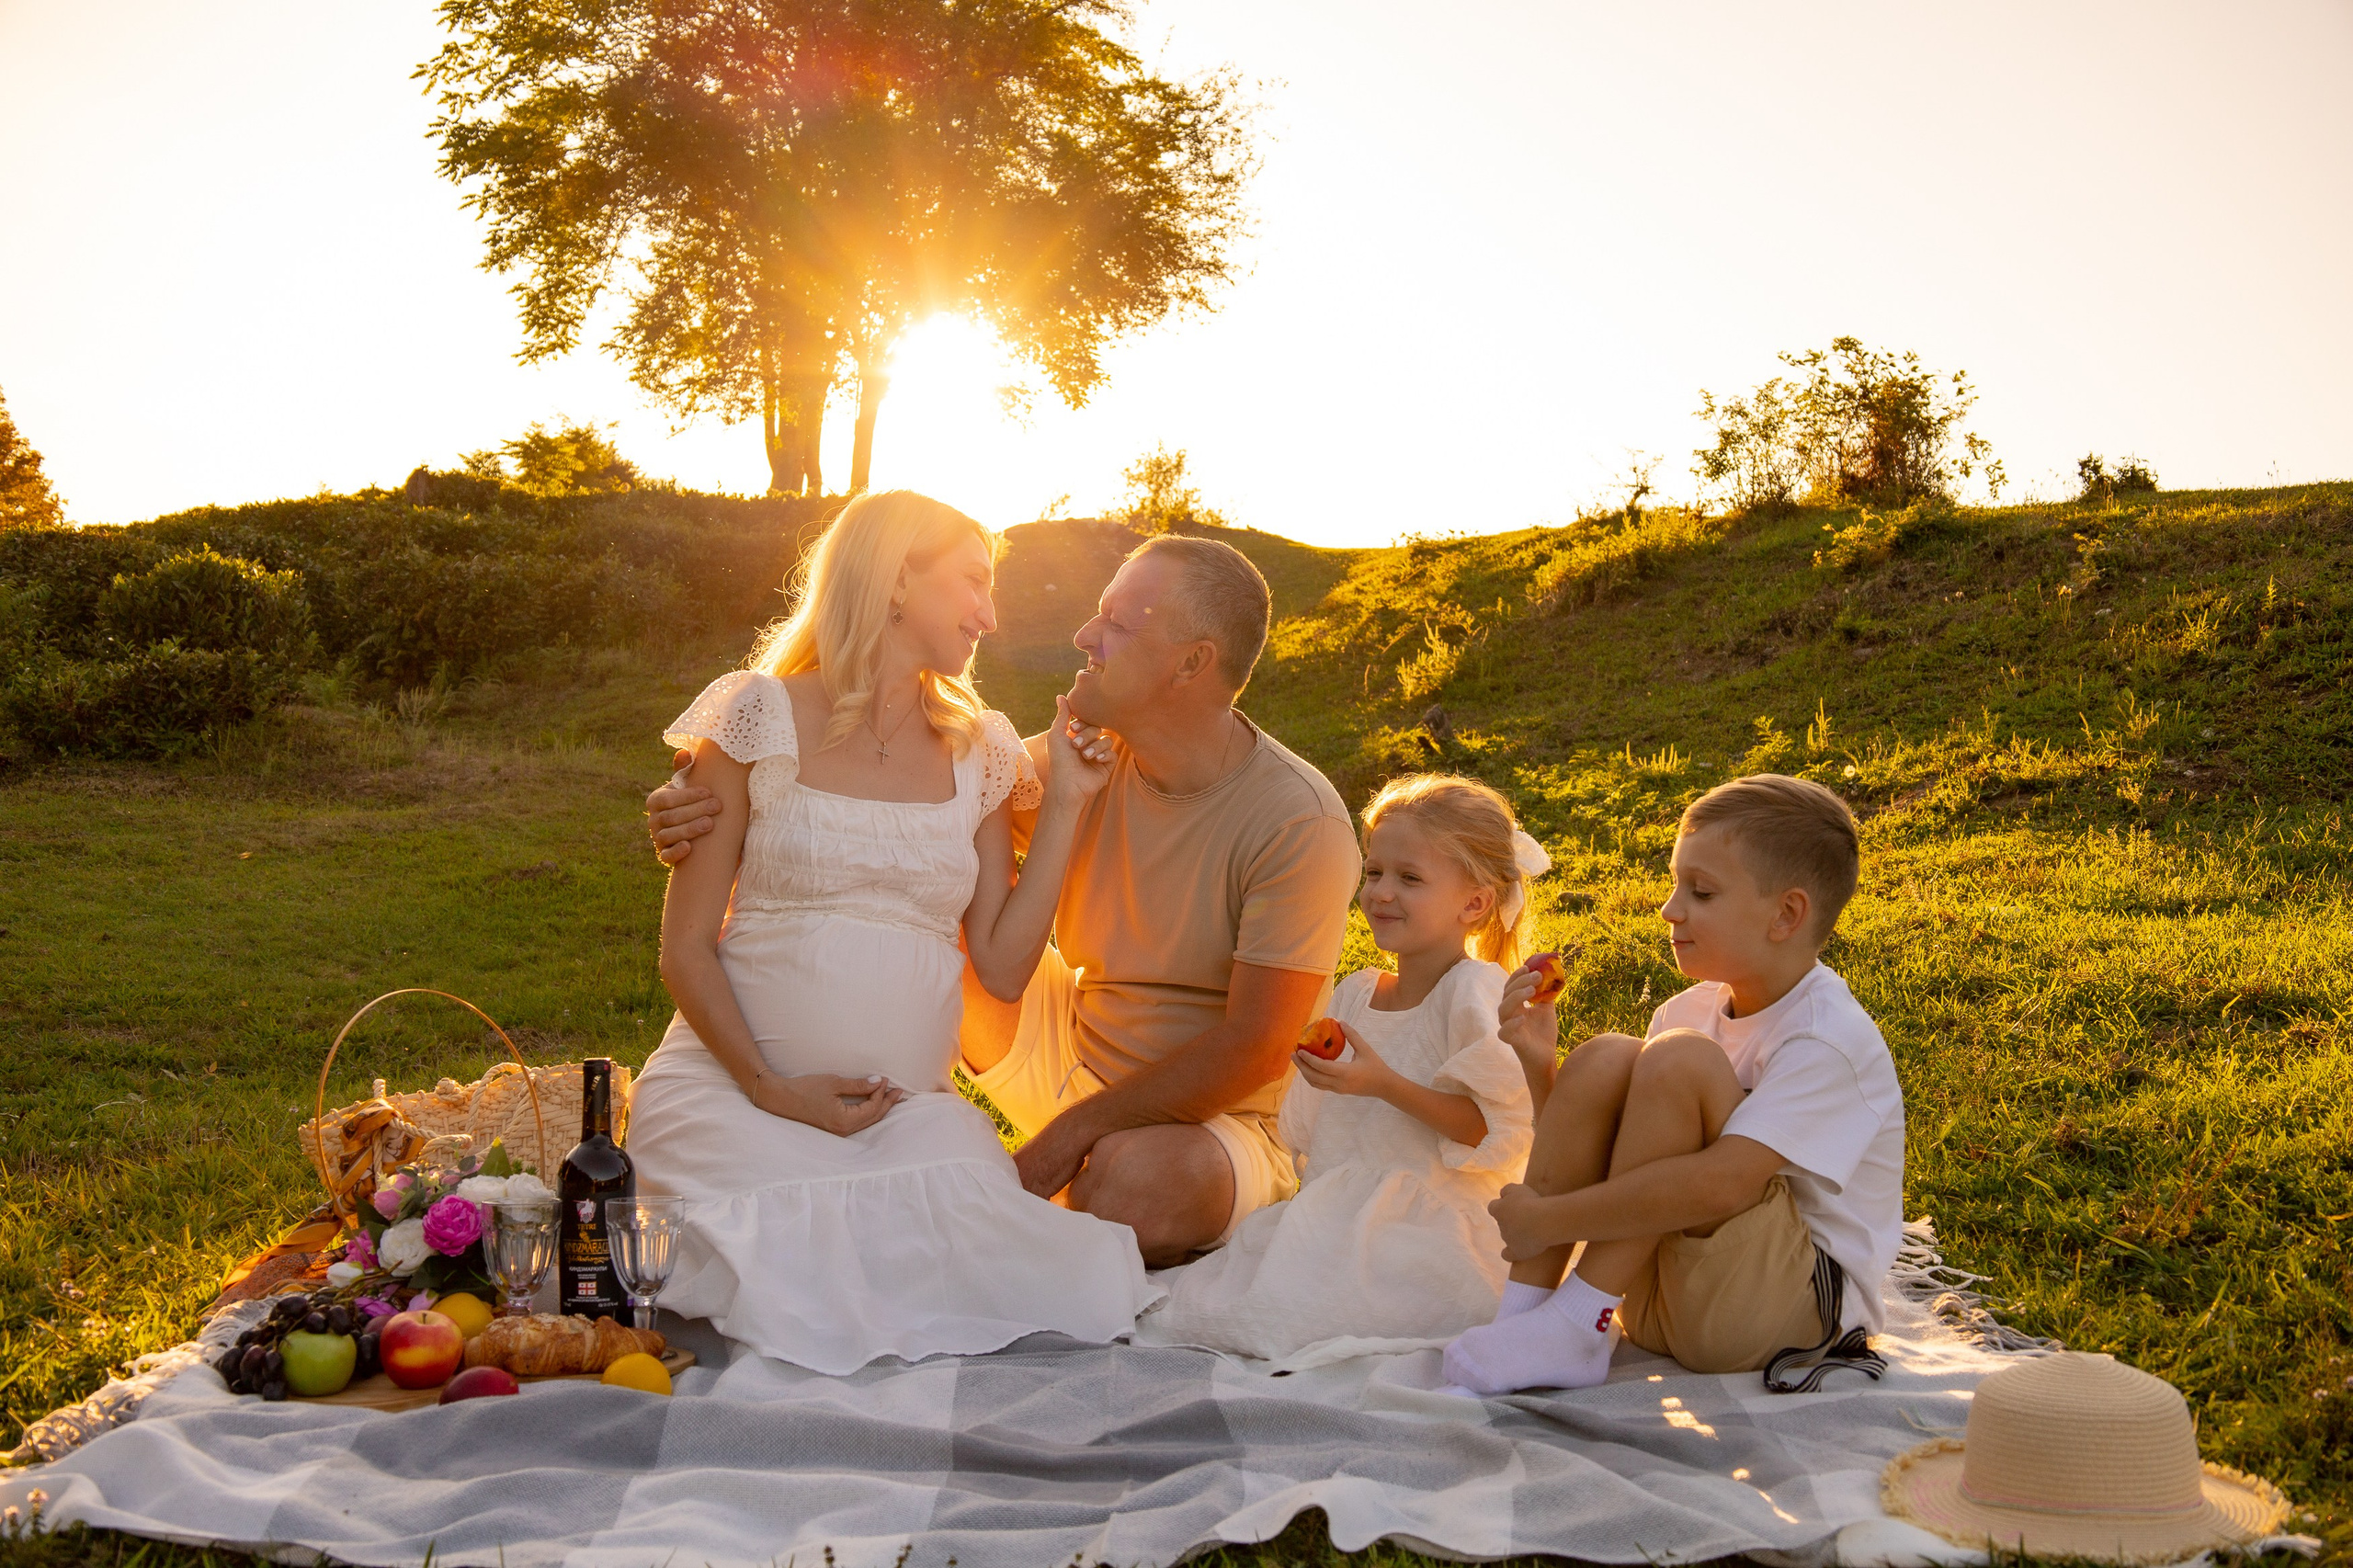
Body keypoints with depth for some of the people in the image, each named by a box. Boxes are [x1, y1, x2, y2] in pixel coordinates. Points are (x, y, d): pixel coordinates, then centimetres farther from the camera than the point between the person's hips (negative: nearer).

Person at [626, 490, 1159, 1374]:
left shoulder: (978, 753, 12)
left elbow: (1002, 968, 5)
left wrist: (1063, 806, 1)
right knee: (798, 1278, -30)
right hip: (733, 1082, -3)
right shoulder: (761, 719, 0)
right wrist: (770, 1089, -13)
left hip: (912, 1101, 3)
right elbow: (687, 946, 0)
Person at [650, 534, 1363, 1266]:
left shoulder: (1299, 825, -21)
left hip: (1213, 1119, -5)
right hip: (1069, 1058, 6)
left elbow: (1253, 1049, -23)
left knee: (1137, 1177, -42)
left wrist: (1076, 1130, -24)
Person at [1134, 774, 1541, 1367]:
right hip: (1345, 1217, 7)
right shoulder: (1355, 993, 13)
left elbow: (1498, 1130, -20)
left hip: (1432, 1228, -7)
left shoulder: (1477, 995, -10)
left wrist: (1385, 1085, -24)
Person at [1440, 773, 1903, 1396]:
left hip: (1802, 1306, -7)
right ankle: (1521, 1311, -17)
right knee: (1602, 1058, -12)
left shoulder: (1828, 1038, -17)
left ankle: (1576, 1327, -20)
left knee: (1678, 1060, -25)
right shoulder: (1690, 1011, 7)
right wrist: (1539, 1068, -7)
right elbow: (1608, 1165, 9)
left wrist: (1547, 1220, -26)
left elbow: (1722, 1185, -30)